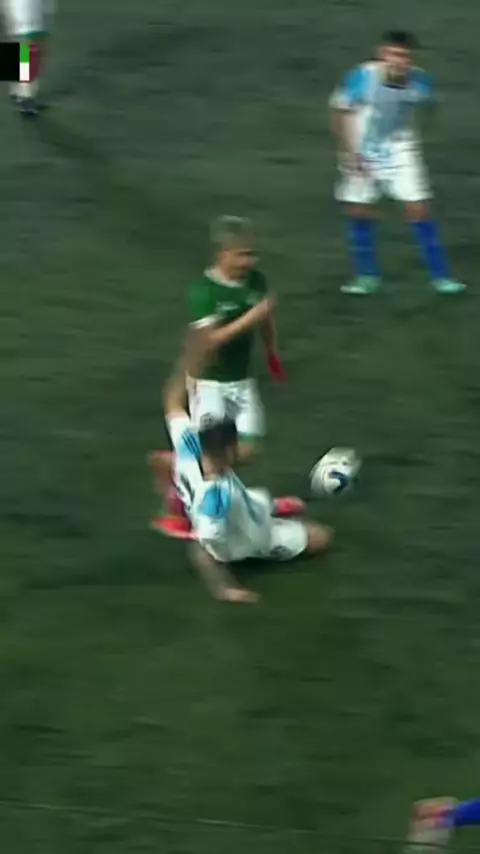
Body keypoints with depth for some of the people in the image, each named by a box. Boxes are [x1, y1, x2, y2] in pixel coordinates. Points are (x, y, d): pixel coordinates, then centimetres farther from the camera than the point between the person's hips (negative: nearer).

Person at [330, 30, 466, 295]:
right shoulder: (362, 77, -24)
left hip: (400, 151, 1)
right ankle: (367, 276, 22)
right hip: (363, 153, 0)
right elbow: (340, 112, -10)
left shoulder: (419, 80, -18)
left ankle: (439, 275, 5)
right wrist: (349, 152, -11)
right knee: (359, 211, 4)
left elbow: (429, 107, 7)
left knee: (419, 209, -4)